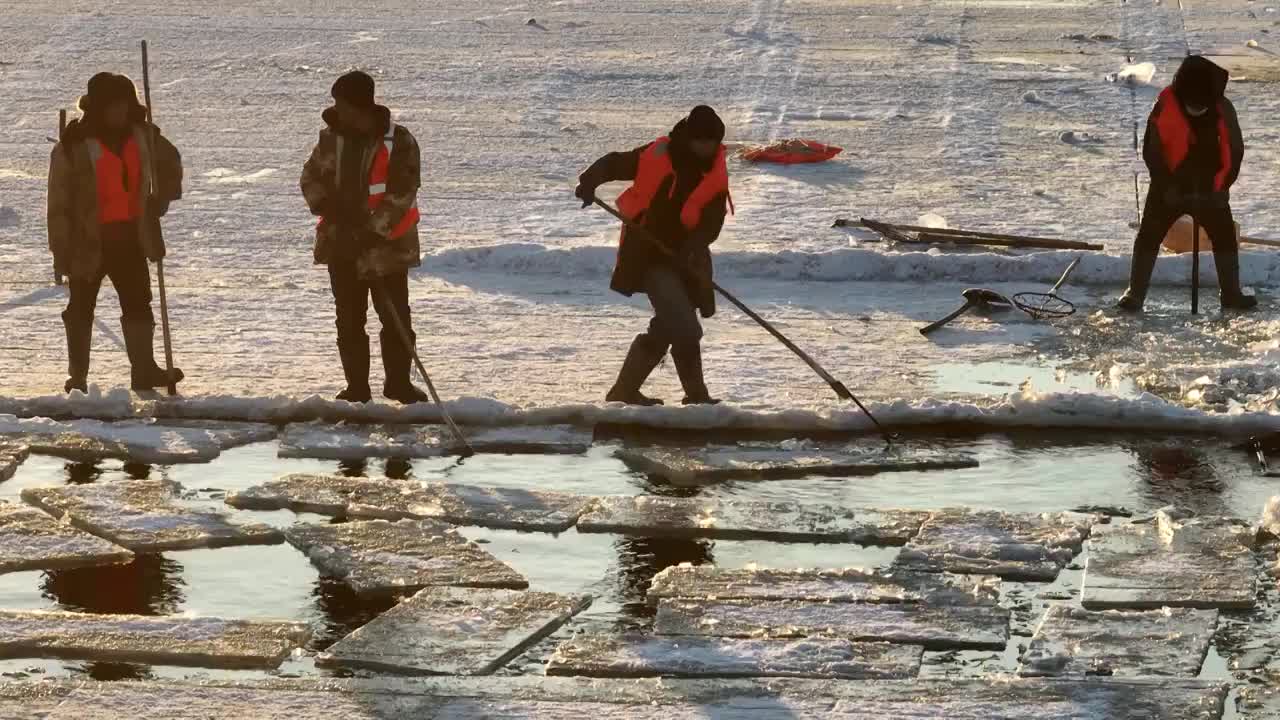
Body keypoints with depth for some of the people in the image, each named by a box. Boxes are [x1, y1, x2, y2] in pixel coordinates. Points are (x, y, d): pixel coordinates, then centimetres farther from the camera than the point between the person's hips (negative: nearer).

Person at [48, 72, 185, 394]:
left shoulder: (142, 136, 1)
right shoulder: (74, 145, -14)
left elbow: (170, 163, 21)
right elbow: (59, 202, -12)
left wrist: (160, 200, 7)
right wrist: (60, 252, -14)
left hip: (131, 237, 4)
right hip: (88, 241, -4)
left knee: (138, 304, 5)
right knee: (81, 308, 7)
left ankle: (144, 369, 9)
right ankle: (78, 377, 14)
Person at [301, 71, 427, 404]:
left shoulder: (399, 142, -11)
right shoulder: (331, 138, 3)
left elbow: (402, 193, -16)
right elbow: (310, 176, 13)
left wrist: (374, 230, -23)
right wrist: (323, 203, -8)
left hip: (385, 247, -4)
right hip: (341, 246, 4)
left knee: (396, 317, 2)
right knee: (349, 321, 8)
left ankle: (398, 381, 17)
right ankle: (357, 387, 17)